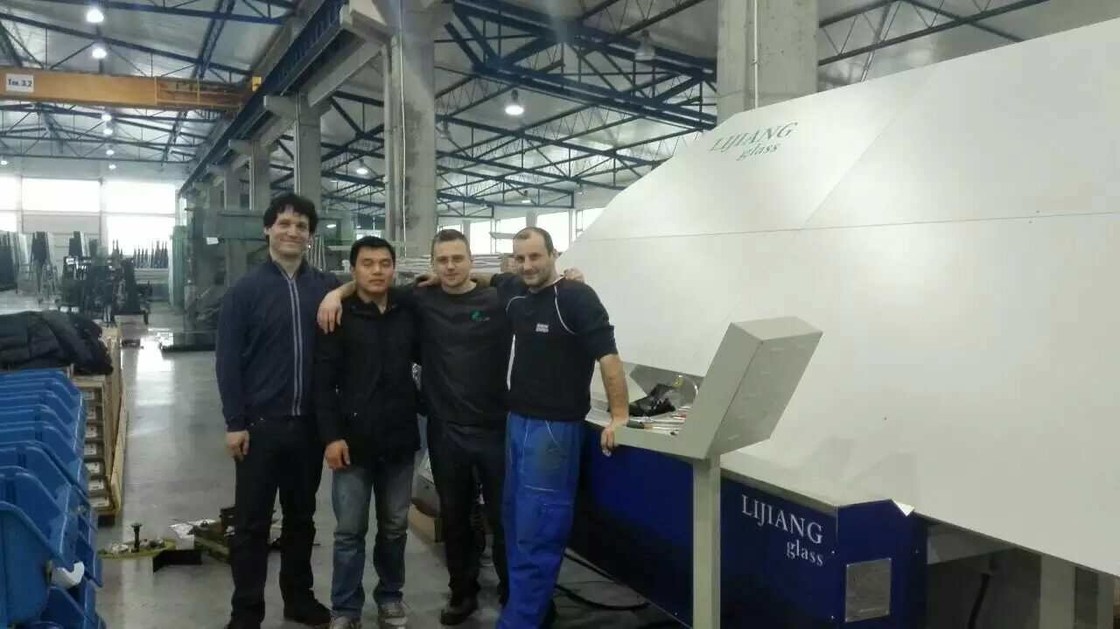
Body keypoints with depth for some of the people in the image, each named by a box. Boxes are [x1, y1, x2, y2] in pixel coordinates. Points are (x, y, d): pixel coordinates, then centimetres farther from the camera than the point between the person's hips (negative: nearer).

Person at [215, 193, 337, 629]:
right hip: (261, 424, -2)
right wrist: (235, 422, -10)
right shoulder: (245, 291, -3)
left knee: (302, 516, 16)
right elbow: (228, 360, -6)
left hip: (310, 423, 3)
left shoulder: (327, 287, 3)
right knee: (252, 522, 7)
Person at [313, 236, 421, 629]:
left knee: (394, 527, 14)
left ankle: (390, 597, 31)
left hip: (400, 438, 3)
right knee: (349, 531, 5)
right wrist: (331, 435, -14)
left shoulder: (409, 309, 3)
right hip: (353, 439, -3)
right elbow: (323, 381, -9)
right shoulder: (339, 315, -6)